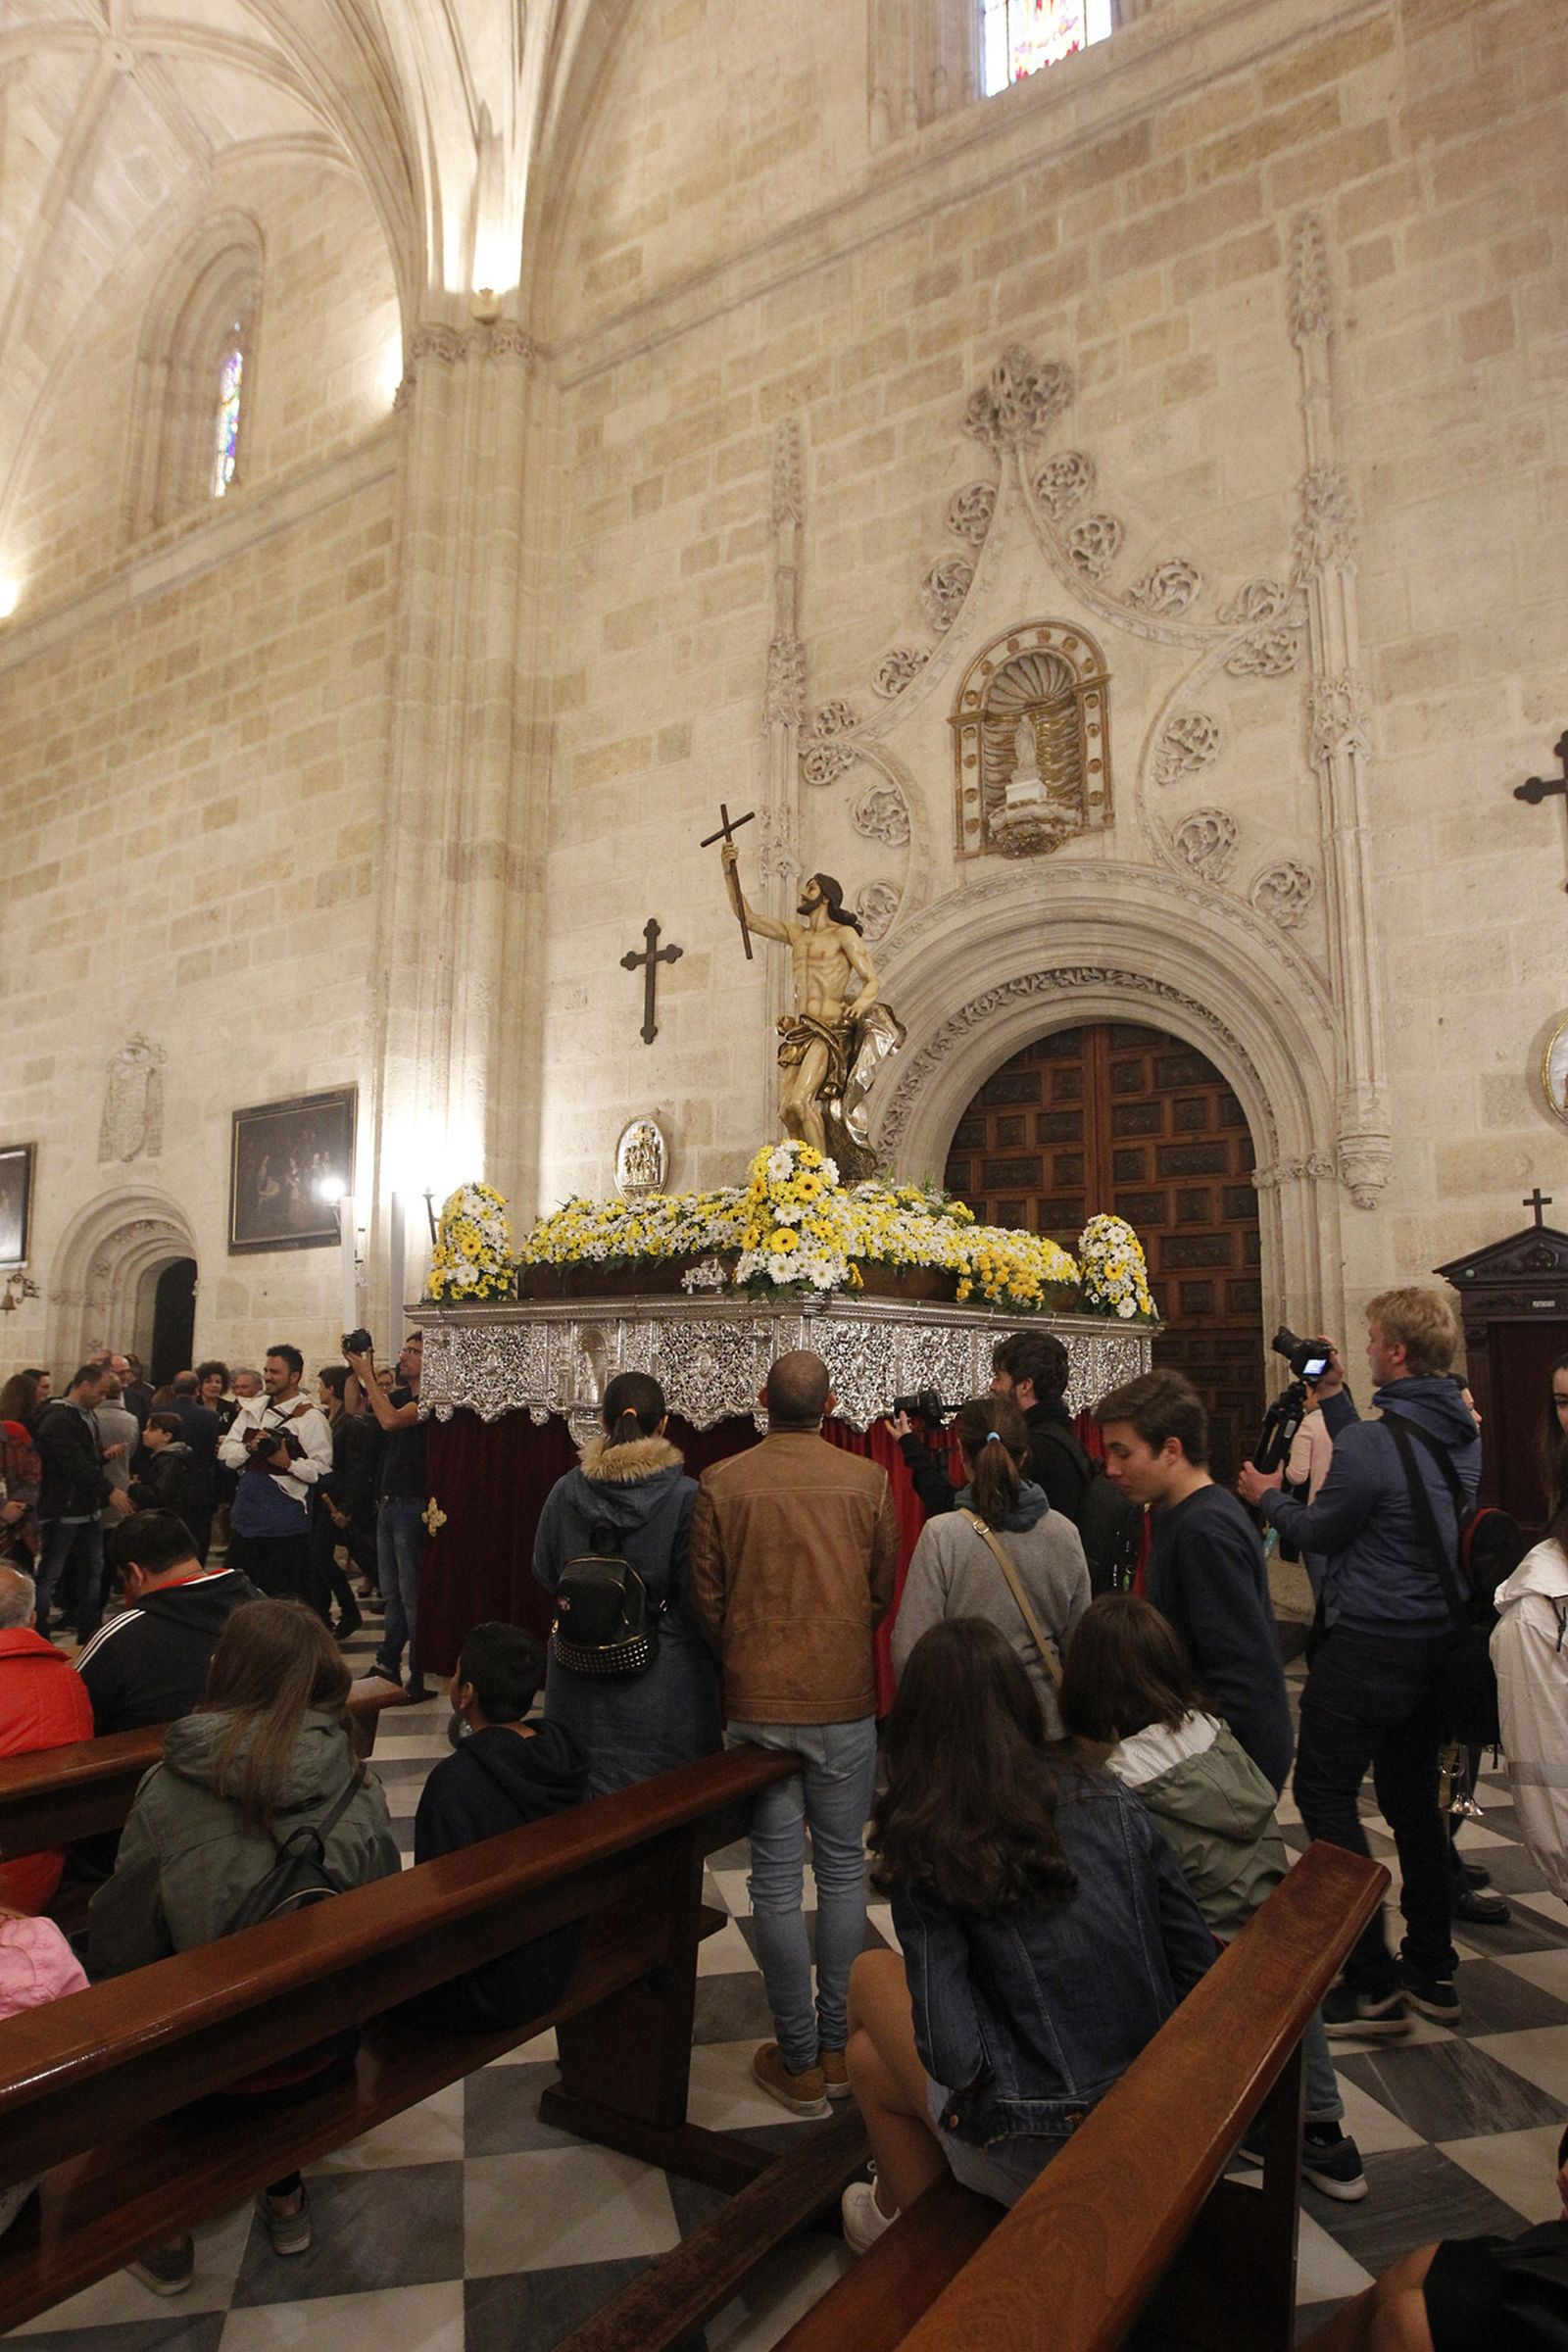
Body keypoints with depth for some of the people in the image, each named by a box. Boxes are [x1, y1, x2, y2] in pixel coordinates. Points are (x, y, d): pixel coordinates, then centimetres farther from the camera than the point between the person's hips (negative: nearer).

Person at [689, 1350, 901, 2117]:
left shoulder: (721, 1483, -10)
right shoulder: (867, 1480, -8)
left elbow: (706, 1600, -3)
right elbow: (884, 1591, 1)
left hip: (756, 1703, 0)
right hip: (845, 1697, 1)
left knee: (776, 1878, 10)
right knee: (843, 1866, 16)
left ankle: (799, 2060, 22)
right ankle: (839, 2045, 26)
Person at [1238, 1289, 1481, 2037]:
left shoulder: (1375, 1441, -23)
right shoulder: (1464, 1434, 4)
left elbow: (1318, 1532, -10)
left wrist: (1268, 1496, 9)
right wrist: (1333, 1400, 18)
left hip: (1367, 1649, -8)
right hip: (1435, 1644, 9)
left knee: (1325, 1796, 2)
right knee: (1413, 1802, 18)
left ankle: (1373, 1984, 6)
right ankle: (1432, 1973, 28)